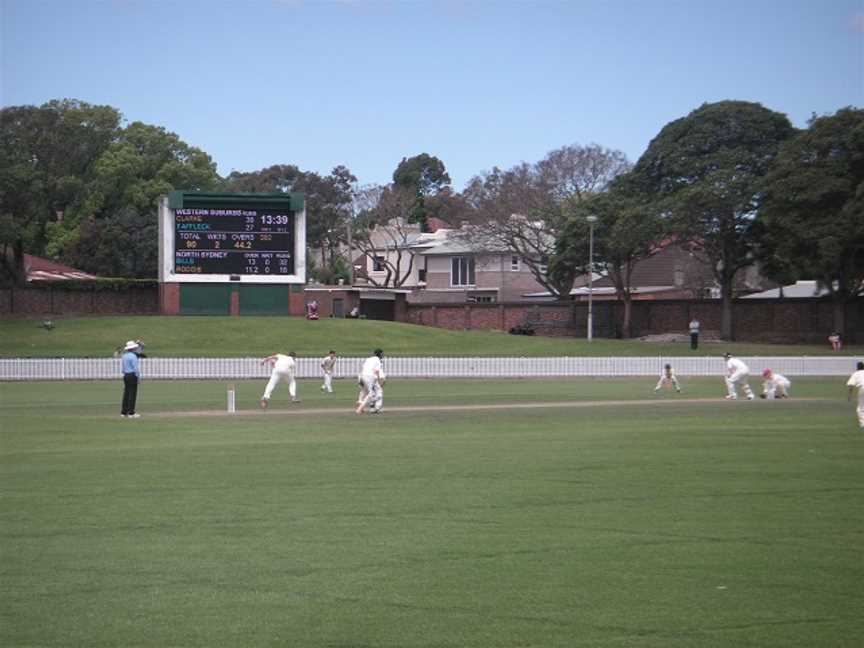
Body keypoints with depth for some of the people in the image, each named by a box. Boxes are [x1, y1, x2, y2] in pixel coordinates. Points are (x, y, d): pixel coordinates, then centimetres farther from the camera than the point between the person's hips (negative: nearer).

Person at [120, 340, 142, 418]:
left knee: (126, 393, 11)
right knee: (132, 394, -6)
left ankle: (124, 412, 12)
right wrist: (138, 376, -11)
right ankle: (131, 413, -7)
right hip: (132, 376, -9)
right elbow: (135, 368, -17)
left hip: (125, 376, 9)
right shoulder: (133, 356, -13)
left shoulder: (124, 356, 13)